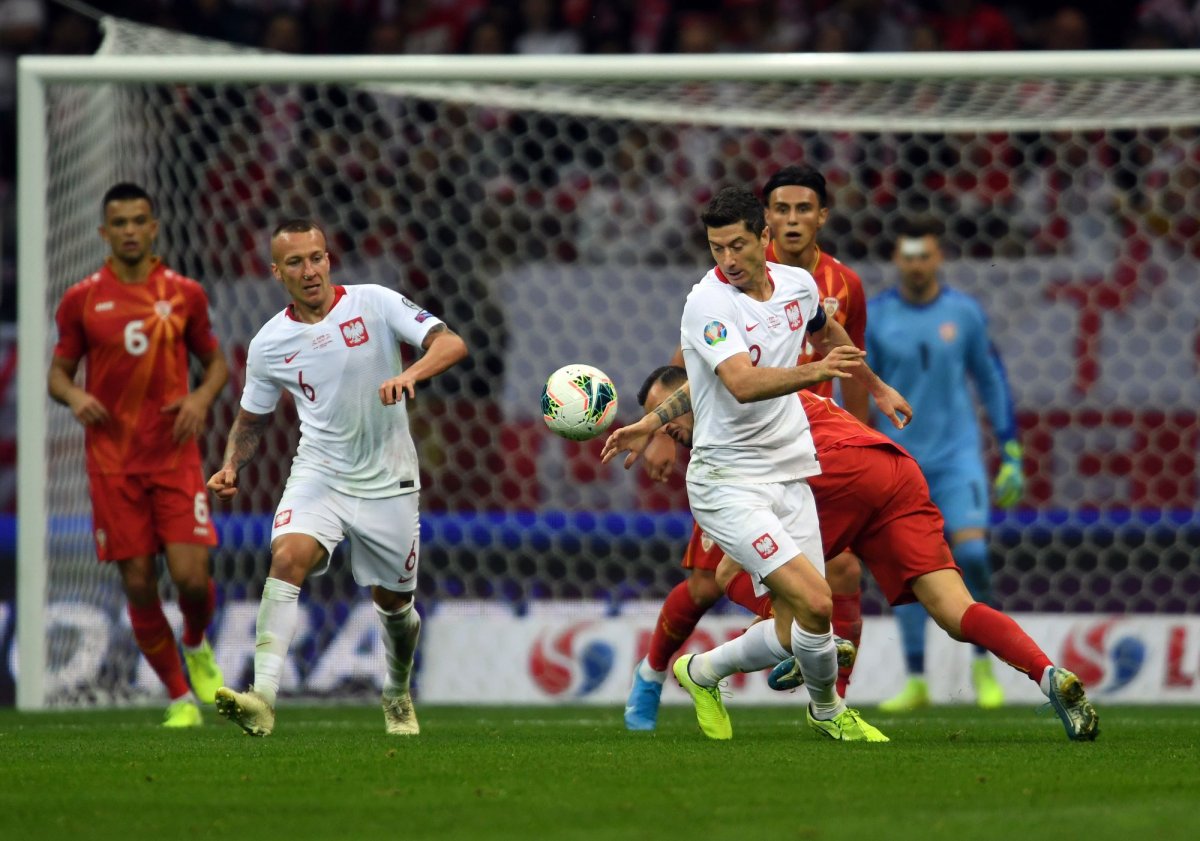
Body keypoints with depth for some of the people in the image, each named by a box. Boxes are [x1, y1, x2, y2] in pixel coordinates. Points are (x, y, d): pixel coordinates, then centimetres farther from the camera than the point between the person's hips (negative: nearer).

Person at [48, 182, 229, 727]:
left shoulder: (184, 294, 4)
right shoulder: (81, 301, 2)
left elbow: (215, 361, 14)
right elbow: (59, 372, 9)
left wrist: (202, 397, -8)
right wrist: (74, 396, -14)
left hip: (175, 457, 0)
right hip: (112, 462, 0)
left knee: (191, 575, -12)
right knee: (138, 585, -2)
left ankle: (196, 644, 22)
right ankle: (180, 698, 12)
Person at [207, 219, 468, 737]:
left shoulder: (374, 304, -8)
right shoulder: (269, 344, -1)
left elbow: (452, 344, -16)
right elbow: (252, 420, 13)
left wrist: (411, 374, -36)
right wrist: (232, 468, -6)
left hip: (387, 480, 0)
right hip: (318, 474, 0)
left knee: (393, 602, 11)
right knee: (288, 557, -27)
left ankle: (397, 694, 43)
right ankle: (262, 700, -37)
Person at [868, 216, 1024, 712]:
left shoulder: (964, 313, 1)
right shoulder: (874, 317, -1)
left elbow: (992, 382, 10)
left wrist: (1012, 455, 9)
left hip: (957, 455, 0)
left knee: (971, 554, -15)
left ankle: (982, 665, 4)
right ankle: (916, 684, 8)